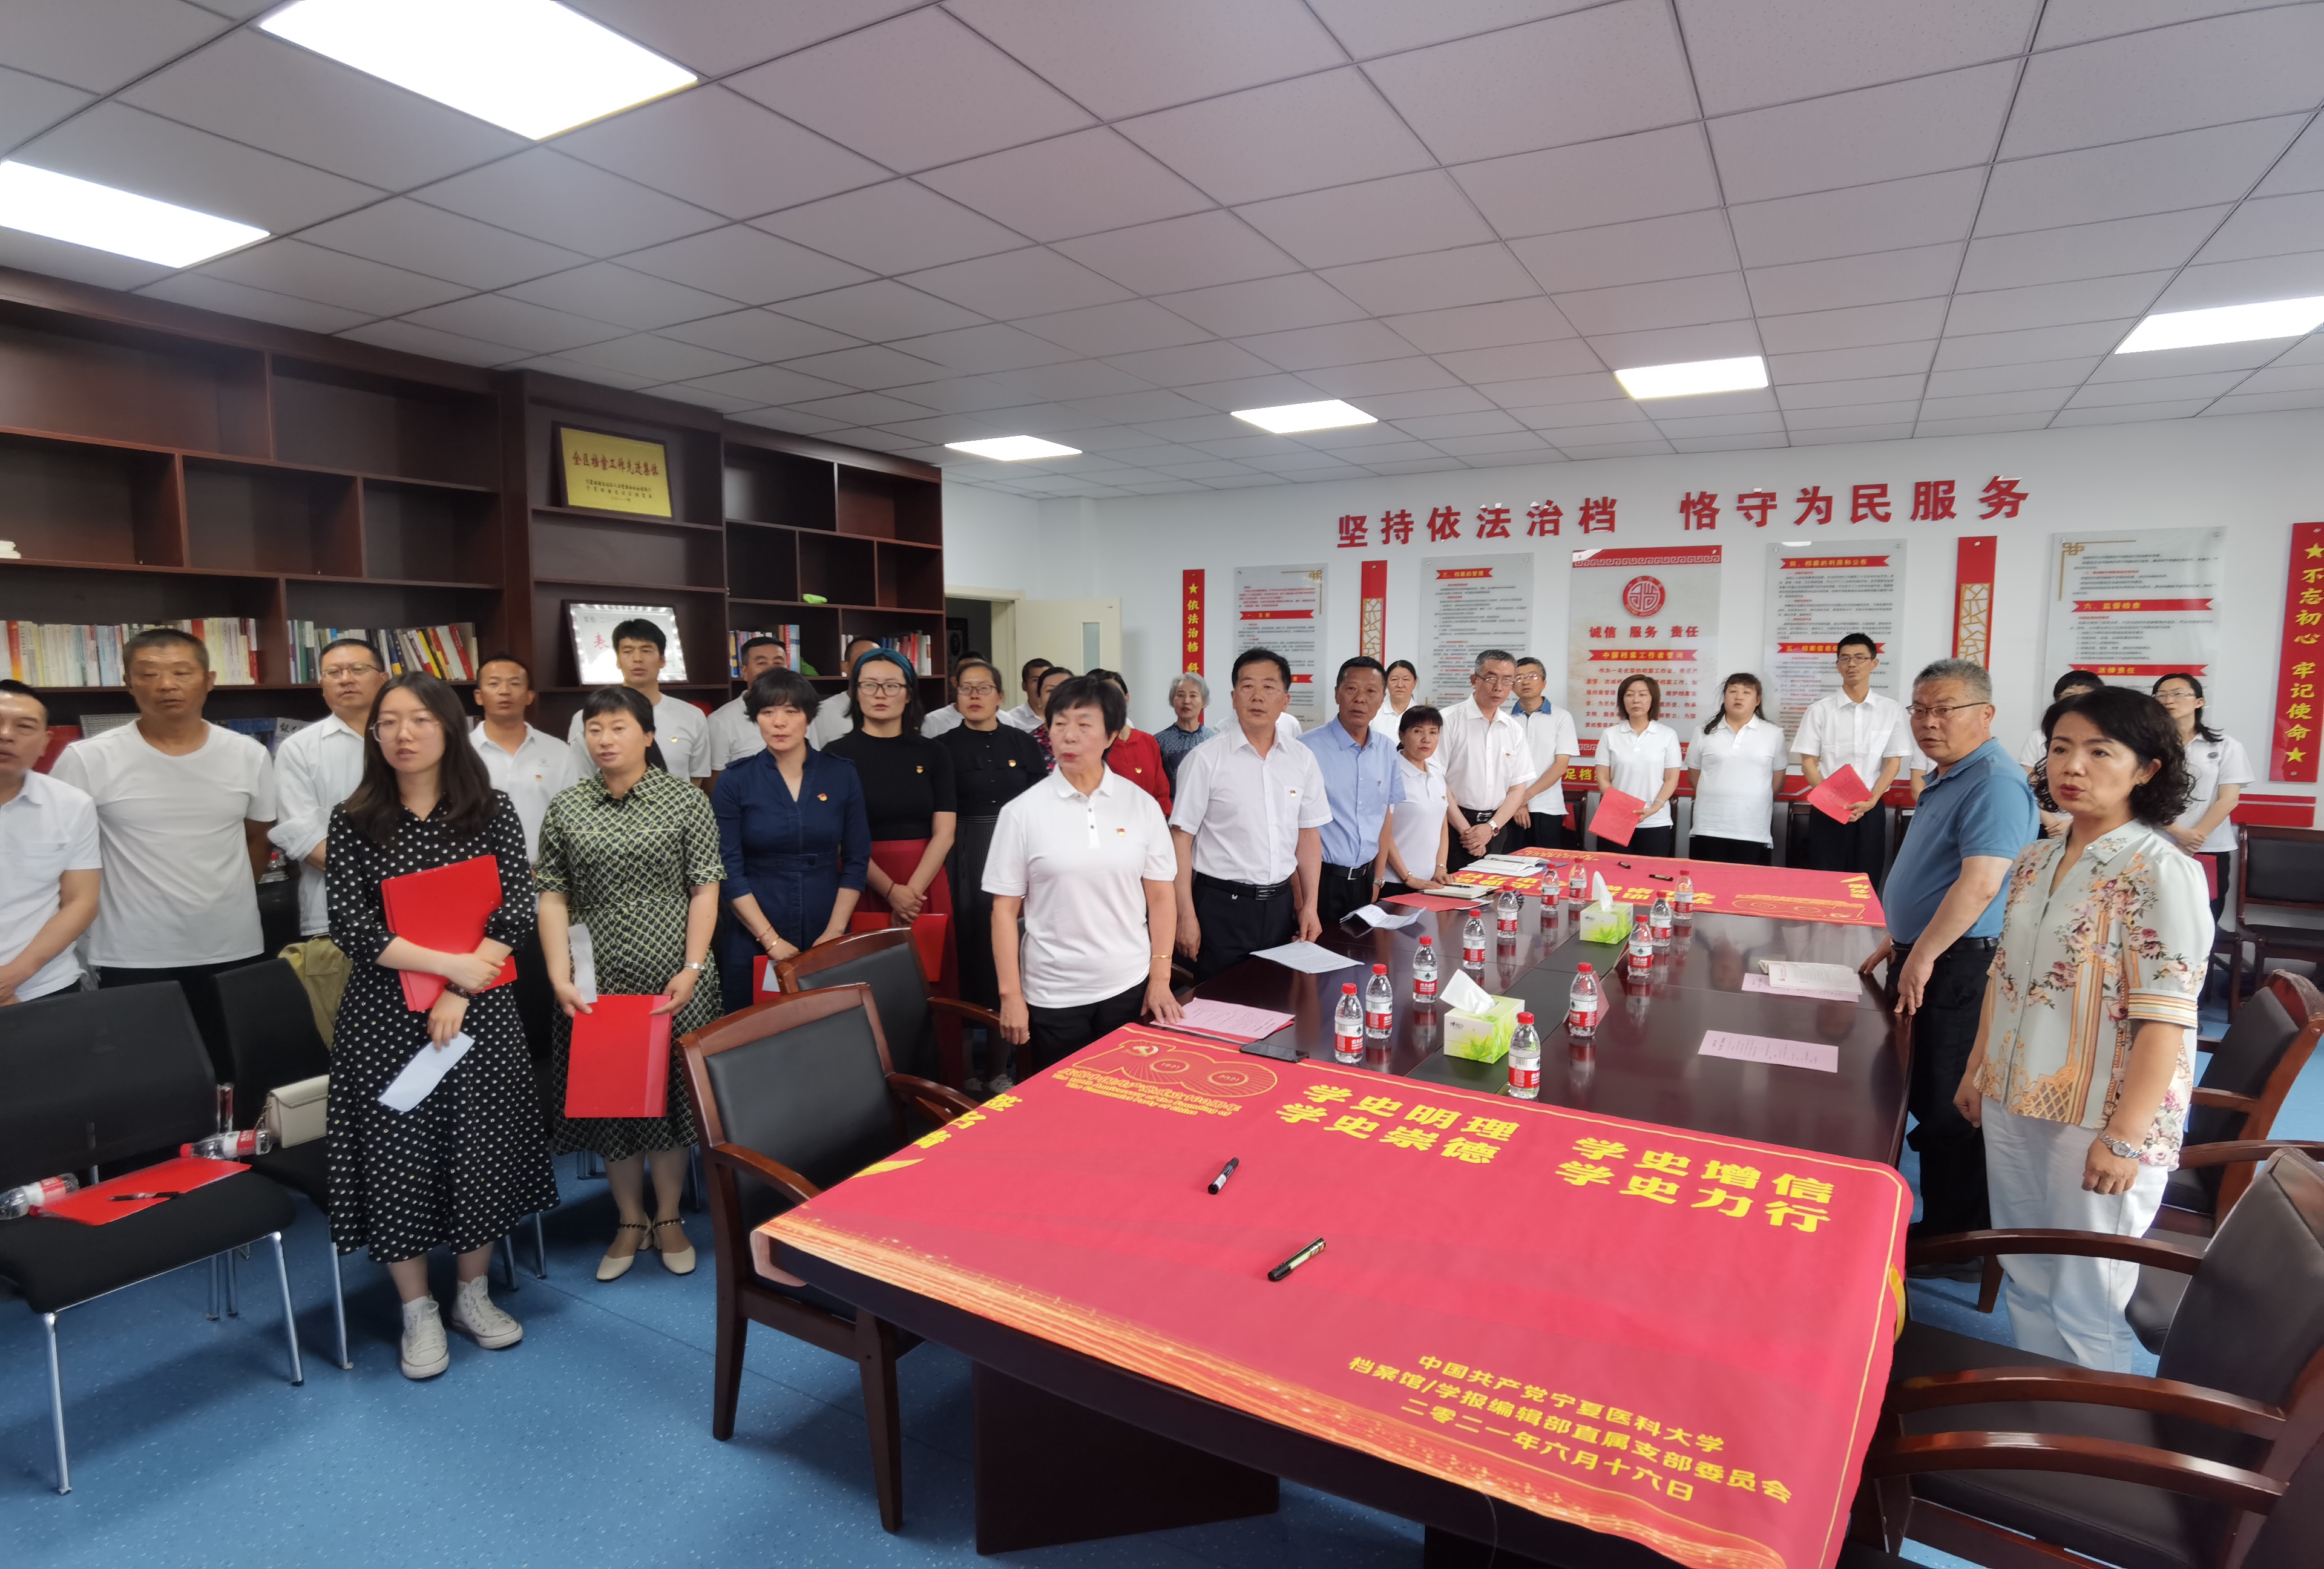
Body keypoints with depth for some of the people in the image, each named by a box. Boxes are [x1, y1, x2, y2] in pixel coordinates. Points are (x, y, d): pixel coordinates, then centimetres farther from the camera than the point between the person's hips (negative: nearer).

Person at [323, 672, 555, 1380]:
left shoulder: (490, 812, 0)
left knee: (482, 1146, 8)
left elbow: (517, 912, -6)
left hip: (479, 1012, 1)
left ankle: (473, 1292, 28)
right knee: (397, 1155, 4)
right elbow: (350, 926, -8)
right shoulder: (353, 820, 0)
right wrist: (450, 963, -17)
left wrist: (460, 991, -14)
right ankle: (418, 1311, 23)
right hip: (384, 1016, 0)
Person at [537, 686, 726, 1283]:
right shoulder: (565, 810, 4)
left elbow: (705, 890, -3)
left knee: (671, 1092, 6)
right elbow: (553, 898, 3)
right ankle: (630, 1222, 27)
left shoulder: (685, 800, -2)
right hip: (598, 982, 2)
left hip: (672, 979, -2)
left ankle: (668, 1218, 25)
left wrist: (692, 970, -10)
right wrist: (560, 977, -7)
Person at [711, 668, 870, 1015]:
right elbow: (728, 869, -6)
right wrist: (770, 939, -12)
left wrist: (835, 932, -6)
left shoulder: (842, 775, 1)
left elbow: (857, 860, 2)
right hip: (753, 942, -1)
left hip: (825, 939, 1)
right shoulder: (735, 781, -3)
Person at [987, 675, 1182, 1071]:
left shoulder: (1142, 805, 0)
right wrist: (1010, 996, -3)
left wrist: (1160, 980, 1)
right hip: (1052, 994, -1)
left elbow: (1161, 896, 4)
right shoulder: (1023, 812, -4)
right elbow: (1005, 908, -1)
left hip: (1129, 987, 1)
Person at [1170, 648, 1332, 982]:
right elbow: (1181, 837, -7)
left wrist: (1310, 905, 8)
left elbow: (1308, 835, 12)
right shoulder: (1206, 759, -7)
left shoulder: (1302, 759, 6)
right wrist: (1186, 916, -11)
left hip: (1281, 903, 4)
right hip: (1222, 904, -4)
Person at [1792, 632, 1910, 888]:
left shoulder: (1890, 710, 3)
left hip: (1871, 809, 1)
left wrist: (1869, 801, -11)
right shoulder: (1820, 709, 0)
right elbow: (1808, 763, 0)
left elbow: (1893, 762, 3)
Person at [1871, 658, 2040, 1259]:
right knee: (1926, 1101, 17)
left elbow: (1980, 884, -27)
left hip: (1958, 970, -10)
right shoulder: (1947, 780, 15)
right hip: (1924, 960, 10)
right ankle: (1937, 1222, 29)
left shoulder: (1994, 783, -18)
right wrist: (1898, 941, 25)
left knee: (1949, 1112, -1)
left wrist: (1924, 955, -24)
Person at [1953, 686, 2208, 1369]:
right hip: (2013, 1106, 7)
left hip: (2098, 1122, -7)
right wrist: (1978, 1070, 17)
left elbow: (2164, 1020, -17)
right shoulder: (2035, 861, 6)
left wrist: (2126, 1138, -19)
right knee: (2026, 1282, 19)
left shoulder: (2161, 871, -14)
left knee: (2084, 1303, 5)